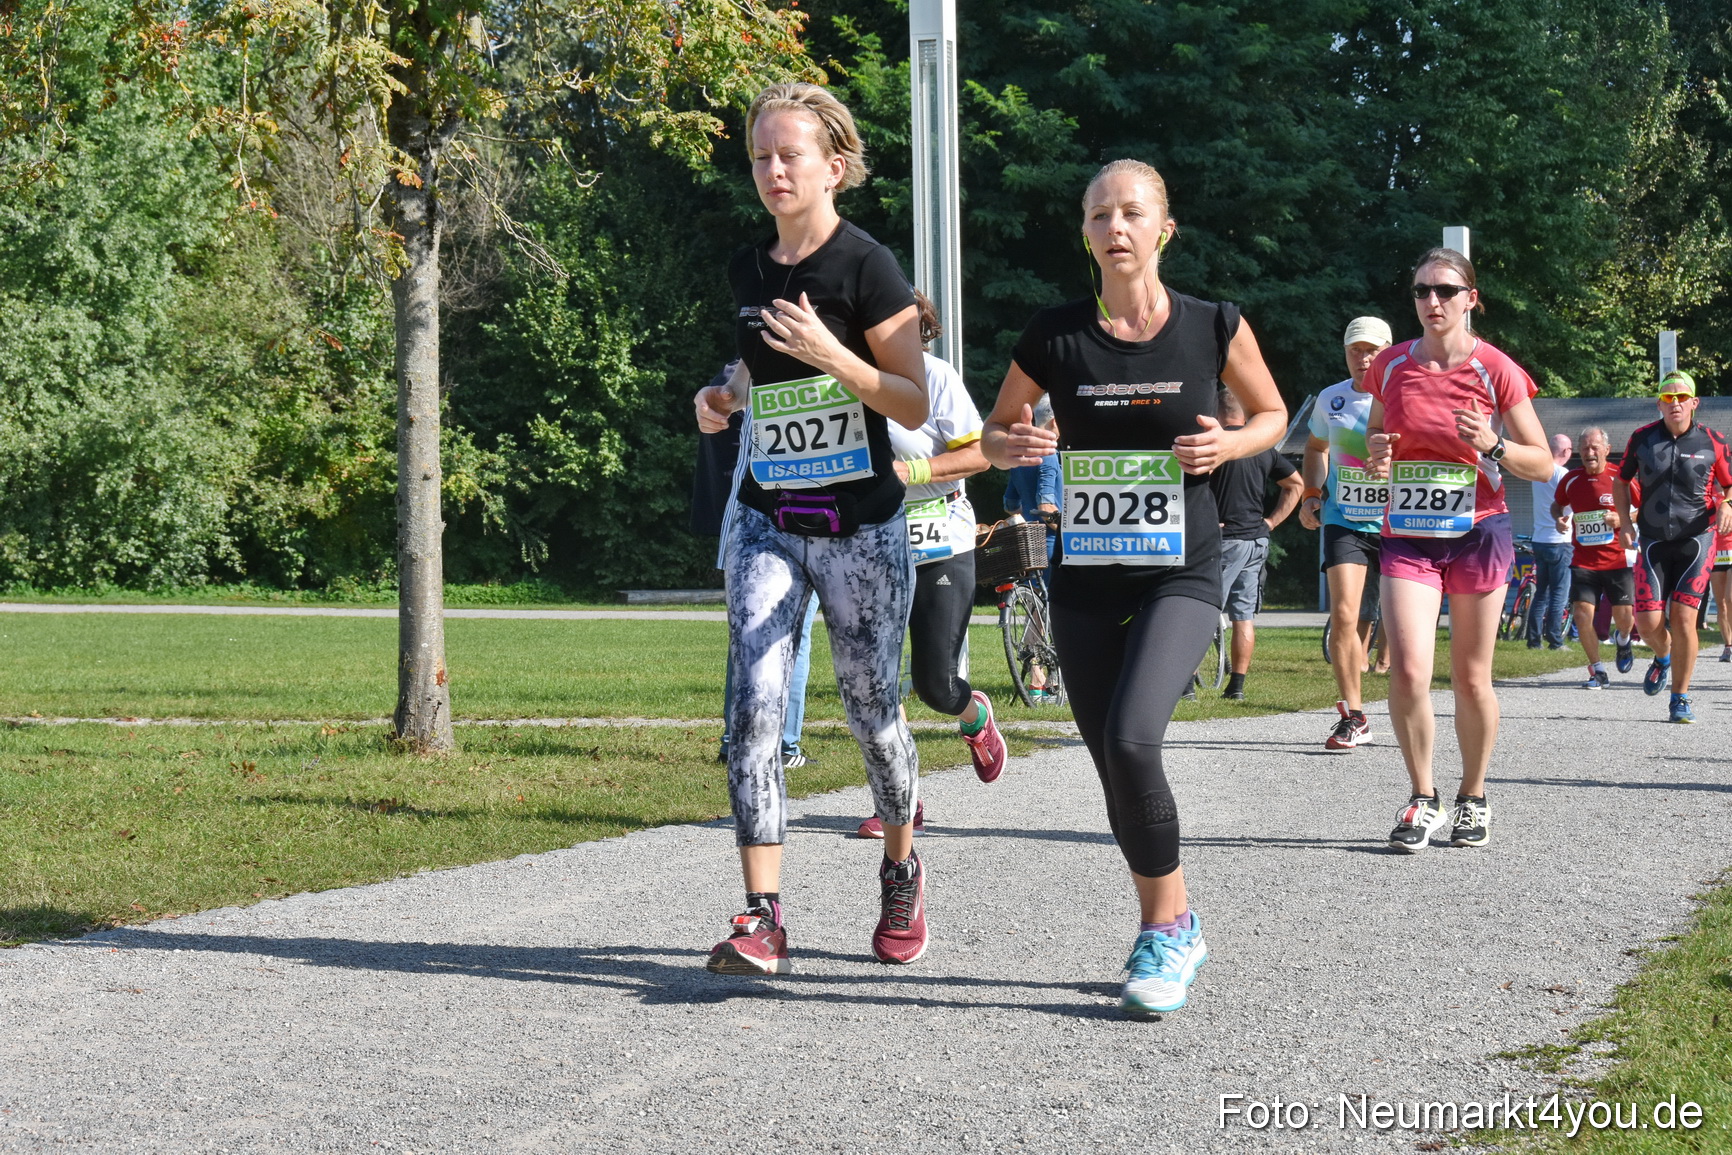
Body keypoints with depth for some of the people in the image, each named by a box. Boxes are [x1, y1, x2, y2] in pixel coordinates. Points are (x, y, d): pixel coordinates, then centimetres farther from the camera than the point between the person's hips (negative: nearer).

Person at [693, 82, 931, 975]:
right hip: (769, 522, 4)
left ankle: (900, 871, 34)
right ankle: (763, 921, -13)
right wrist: (724, 396, 5)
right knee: (754, 706, -11)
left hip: (861, 528, -4)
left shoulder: (866, 267, -10)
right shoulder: (748, 270, 8)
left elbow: (915, 405, -11)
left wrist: (831, 355, -25)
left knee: (871, 709, 7)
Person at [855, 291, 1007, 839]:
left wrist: (909, 472, -20)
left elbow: (979, 453, -11)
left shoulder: (934, 376, -9)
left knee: (934, 684, -1)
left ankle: (974, 715, 36)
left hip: (939, 548, -4)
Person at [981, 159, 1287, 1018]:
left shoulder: (1214, 328, -4)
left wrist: (1229, 445, -9)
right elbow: (995, 431, 12)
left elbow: (1271, 412, 12)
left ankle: (1166, 929, -4)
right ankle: (1173, 929, 28)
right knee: (1114, 766, 7)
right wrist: (1014, 446, -12)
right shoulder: (1054, 336, -1)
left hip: (1180, 573, -3)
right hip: (1085, 578, 3)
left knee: (1131, 739, -23)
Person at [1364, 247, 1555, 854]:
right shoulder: (1391, 365, 2)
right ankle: (1423, 801, 3)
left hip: (1478, 535, -1)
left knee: (1471, 678, 6)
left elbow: (1542, 463, -3)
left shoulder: (1496, 371, -6)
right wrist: (1377, 453, -5)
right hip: (1408, 536, 2)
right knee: (1408, 671, -13)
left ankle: (1473, 800, 24)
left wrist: (1492, 445, -22)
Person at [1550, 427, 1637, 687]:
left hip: (1617, 560, -2)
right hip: (1583, 561, 2)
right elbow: (1557, 504, 22)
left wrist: (1622, 520, -16)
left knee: (1624, 615, -3)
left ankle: (1623, 639, 37)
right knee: (1582, 613, -11)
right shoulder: (1571, 480, 4)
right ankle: (1598, 672, 4)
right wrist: (1558, 518, -1)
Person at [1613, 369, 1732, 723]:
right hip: (1653, 541, 2)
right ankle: (1663, 658, 32)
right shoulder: (1642, 439, 2)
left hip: (1696, 538, -2)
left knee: (1682, 617, -11)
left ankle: (1680, 699, 3)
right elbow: (1621, 481, 15)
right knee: (1648, 623, -6)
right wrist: (1625, 522, 2)